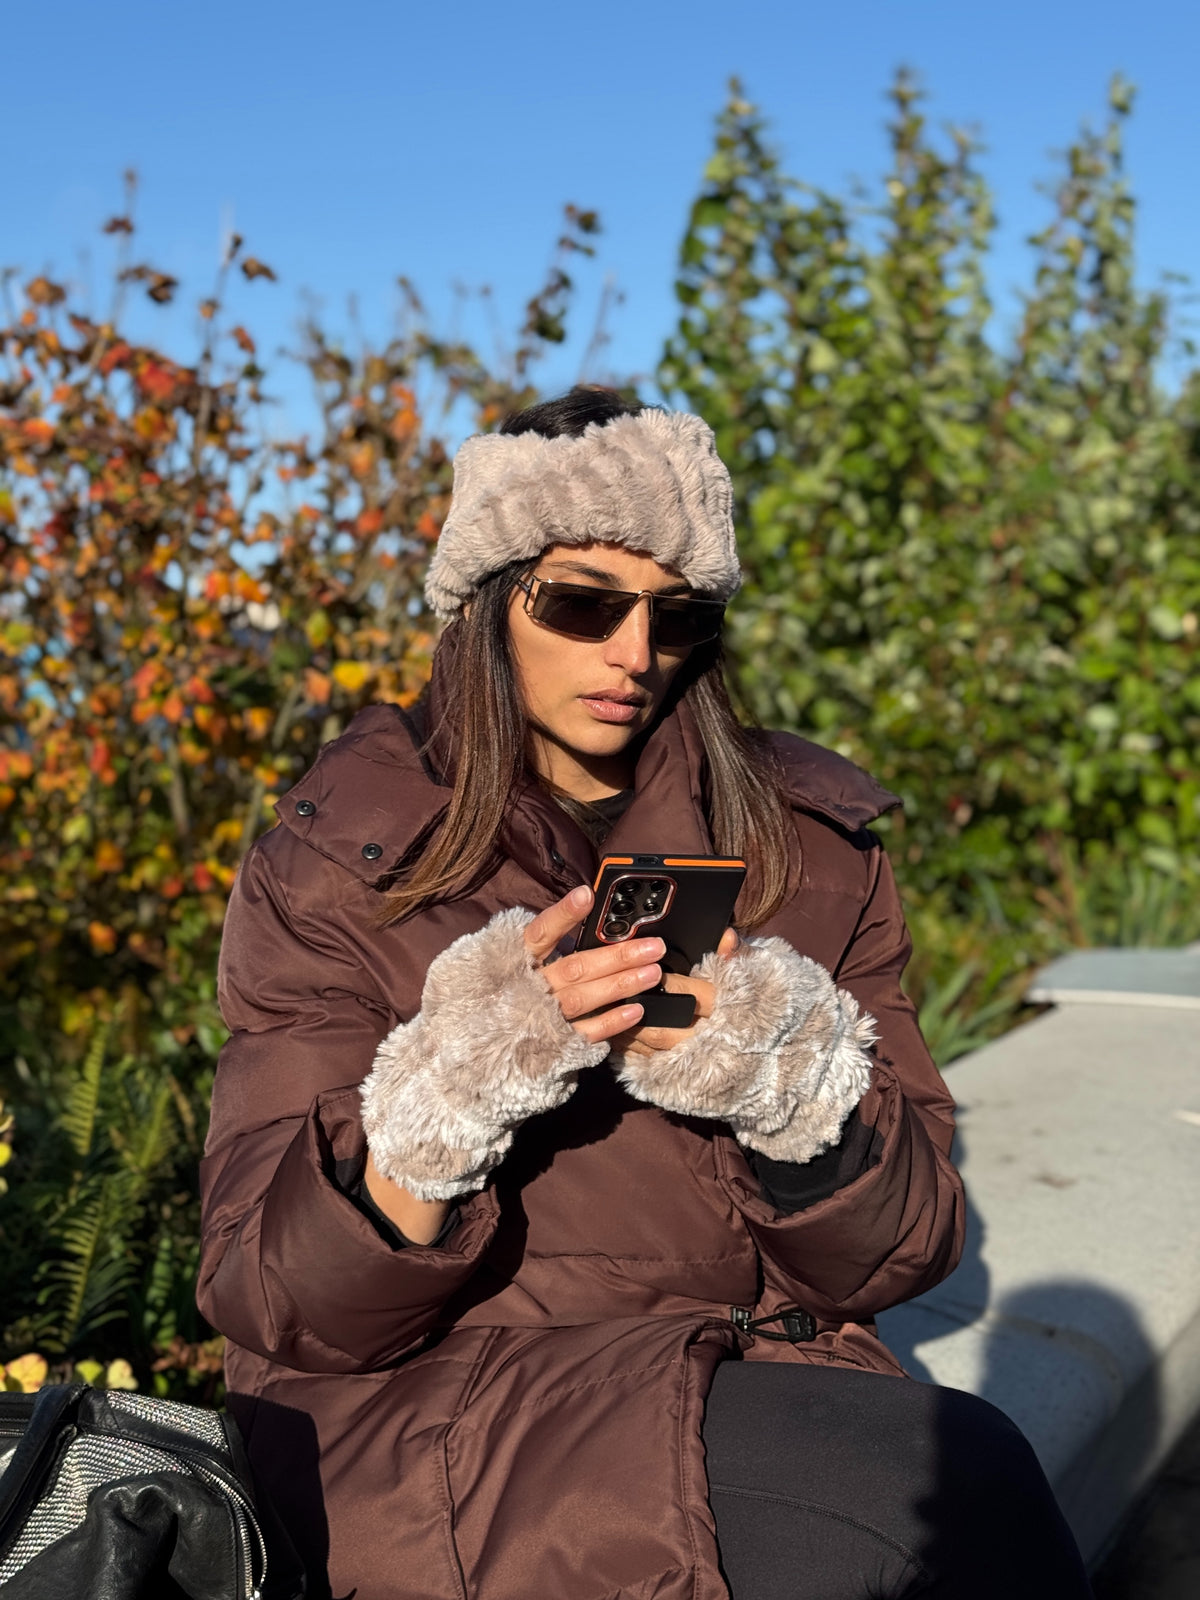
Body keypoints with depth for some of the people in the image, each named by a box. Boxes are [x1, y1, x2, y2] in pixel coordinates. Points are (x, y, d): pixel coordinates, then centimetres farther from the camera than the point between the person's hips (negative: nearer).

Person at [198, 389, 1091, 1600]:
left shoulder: (808, 844, 5)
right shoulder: (334, 865, -2)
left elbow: (902, 1251, 2)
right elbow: (270, 1305, -7)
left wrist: (796, 1090, -20)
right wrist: (443, 1103, -26)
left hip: (759, 1369, 4)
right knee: (961, 1484, -27)